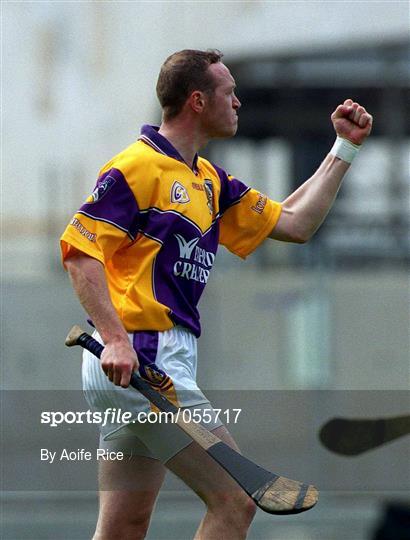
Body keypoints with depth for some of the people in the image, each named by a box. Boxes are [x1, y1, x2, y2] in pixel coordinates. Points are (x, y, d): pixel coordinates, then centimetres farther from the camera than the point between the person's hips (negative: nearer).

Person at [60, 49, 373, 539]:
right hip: (137, 362, -10)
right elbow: (79, 250, -14)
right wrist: (115, 339, -24)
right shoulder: (139, 166, -8)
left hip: (157, 367, 10)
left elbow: (295, 223, 25)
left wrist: (344, 147, 23)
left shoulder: (209, 182, 20)